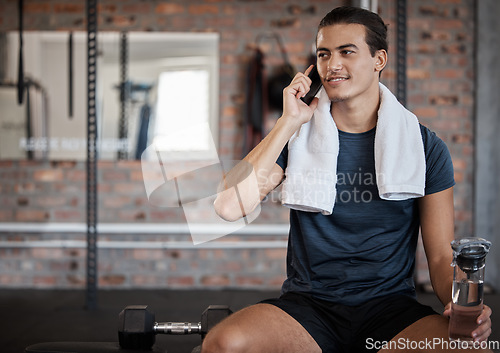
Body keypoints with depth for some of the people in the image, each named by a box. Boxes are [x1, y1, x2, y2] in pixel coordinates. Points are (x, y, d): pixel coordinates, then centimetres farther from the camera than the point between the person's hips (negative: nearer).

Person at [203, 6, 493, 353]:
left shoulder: (424, 147, 6)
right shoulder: (296, 137, 6)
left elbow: (441, 257, 5)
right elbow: (229, 206, -9)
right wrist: (289, 122, -8)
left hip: (392, 308, 0)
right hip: (307, 306, 1)